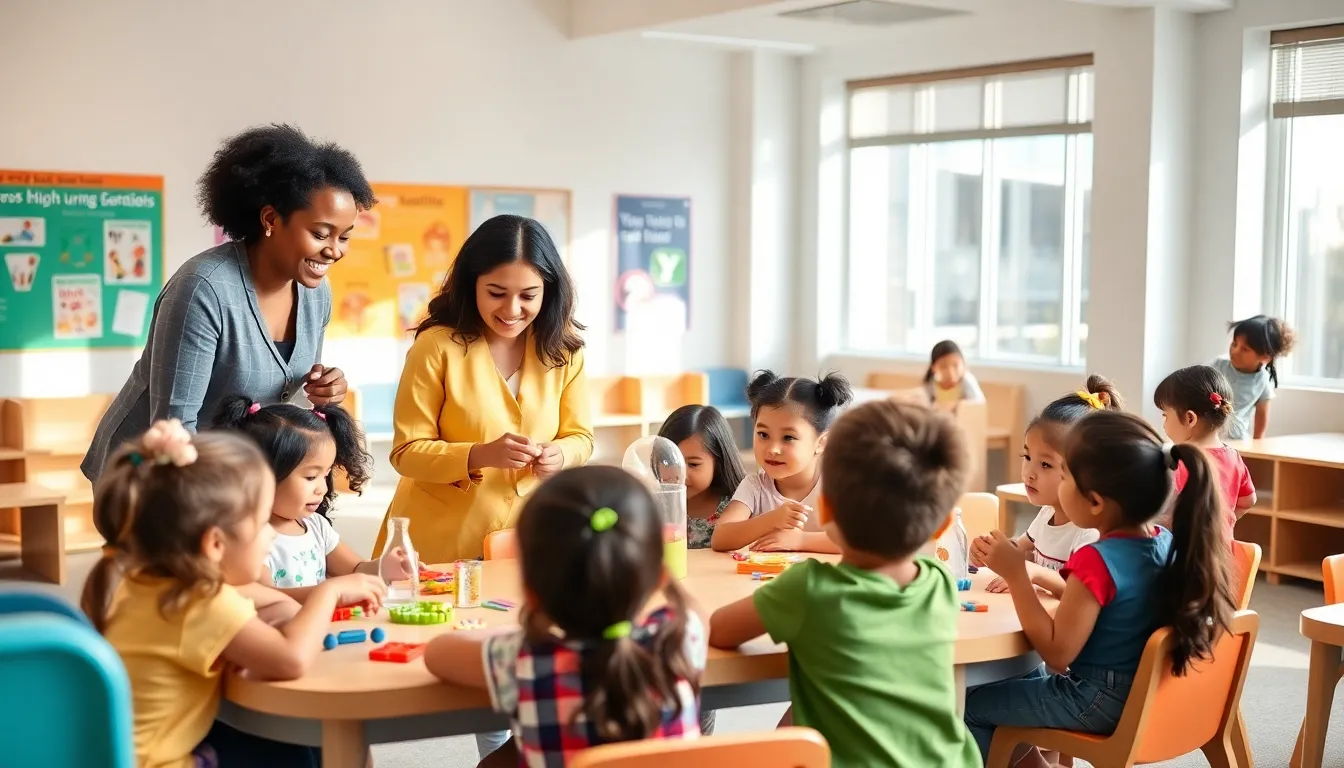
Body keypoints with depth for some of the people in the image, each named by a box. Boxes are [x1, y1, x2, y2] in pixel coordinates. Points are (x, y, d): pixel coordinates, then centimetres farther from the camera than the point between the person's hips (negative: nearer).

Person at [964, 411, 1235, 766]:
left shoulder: (1097, 561, -28)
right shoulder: (1168, 542, -3)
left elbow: (1057, 653, -23)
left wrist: (1016, 574, -23)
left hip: (1099, 702, -9)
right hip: (1143, 694, 9)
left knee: (967, 705, 4)